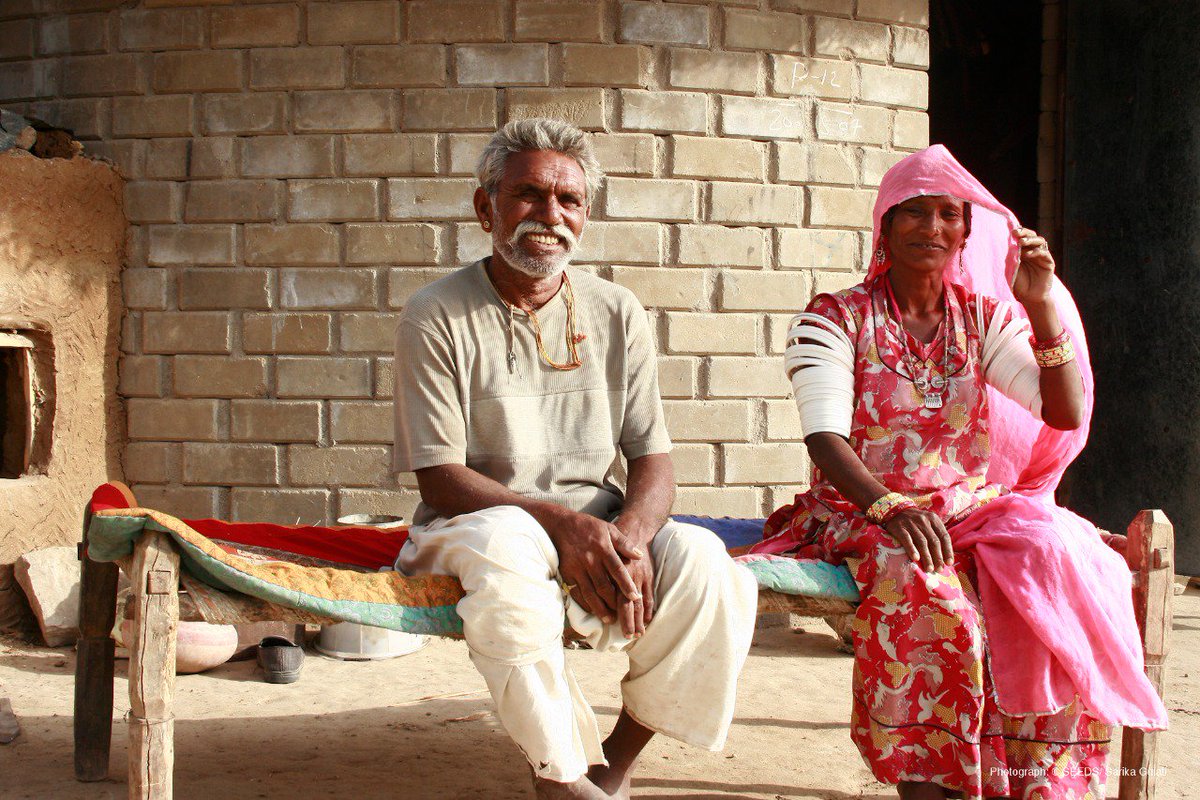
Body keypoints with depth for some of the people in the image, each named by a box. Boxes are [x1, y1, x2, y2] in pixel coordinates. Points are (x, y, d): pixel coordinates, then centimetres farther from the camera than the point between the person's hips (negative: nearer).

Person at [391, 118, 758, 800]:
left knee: (703, 564, -26)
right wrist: (559, 521, -24)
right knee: (506, 553, -39)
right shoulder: (436, 319, -5)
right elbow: (439, 480, -9)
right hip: (478, 520, -3)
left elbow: (654, 460, 3)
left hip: (599, 520, 3)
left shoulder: (617, 314, 6)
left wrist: (629, 535, -20)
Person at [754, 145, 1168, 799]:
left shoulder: (986, 320, 13)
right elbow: (824, 438, -12)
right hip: (863, 515, -3)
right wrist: (888, 508, -31)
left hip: (974, 511, 3)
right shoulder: (835, 319, 2)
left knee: (1051, 557, -29)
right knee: (921, 581, -37)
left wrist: (1042, 308, -10)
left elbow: (1066, 418, 1)